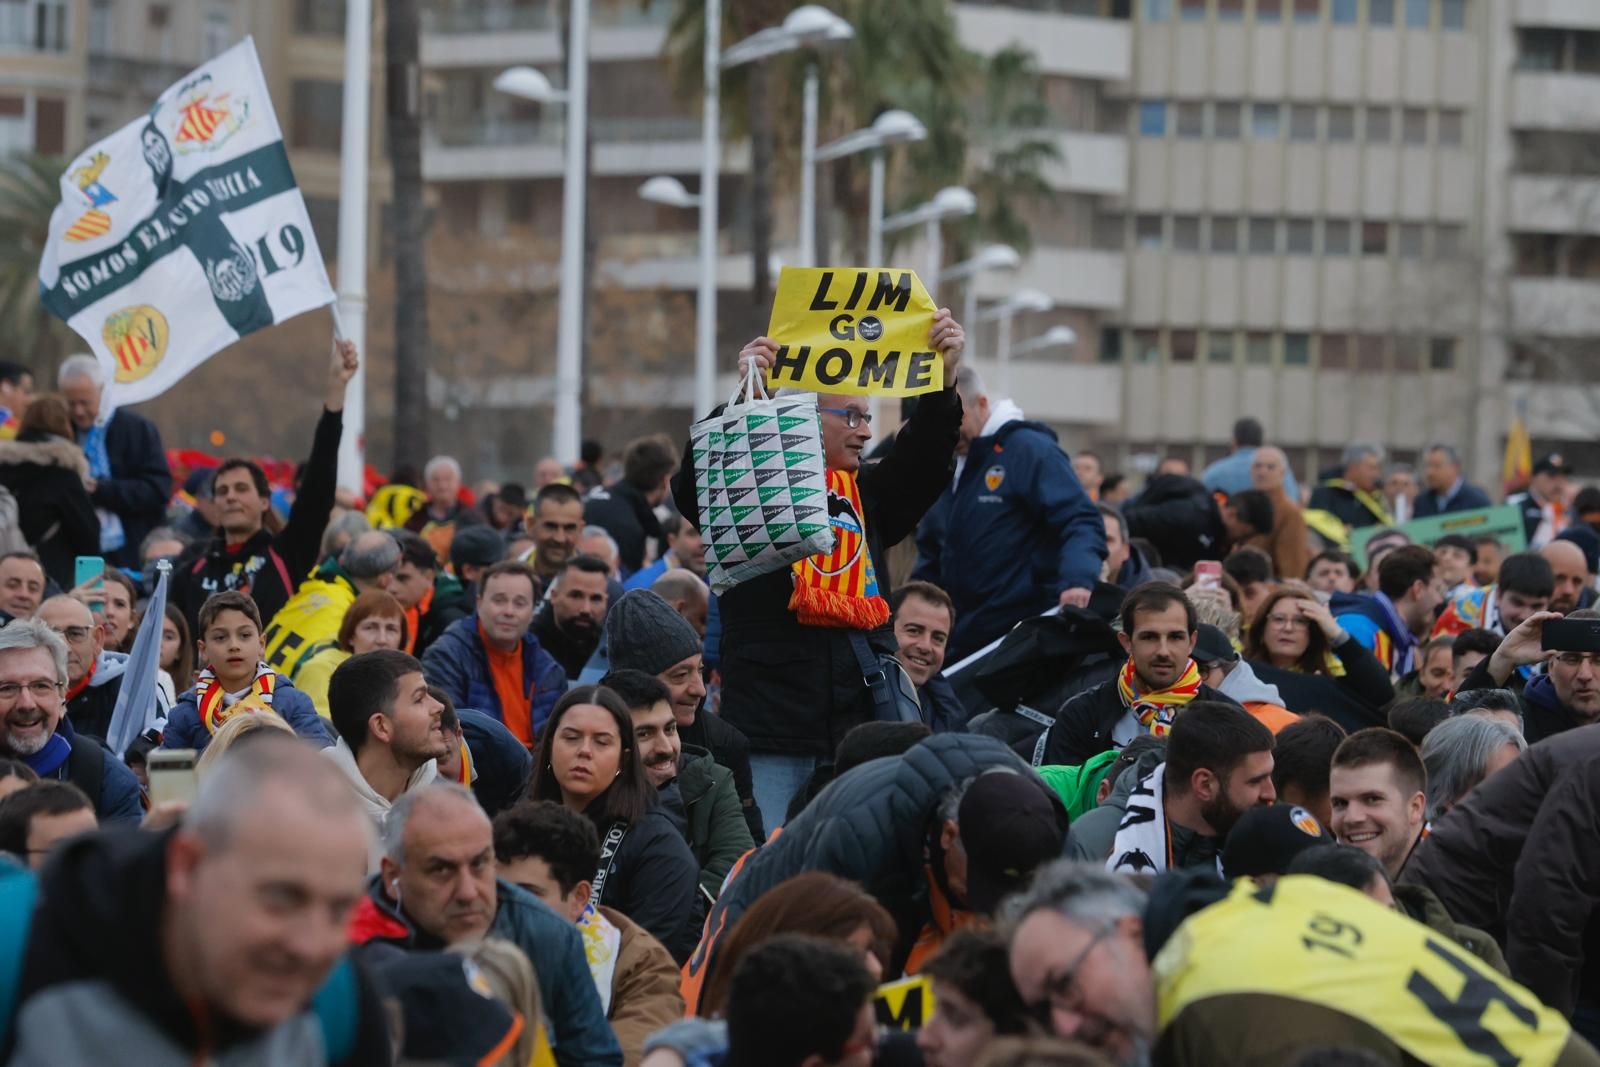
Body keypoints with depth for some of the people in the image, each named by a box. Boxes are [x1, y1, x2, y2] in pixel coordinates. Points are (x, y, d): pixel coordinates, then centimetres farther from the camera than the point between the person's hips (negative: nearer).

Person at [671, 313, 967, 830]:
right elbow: (692, 490, -16)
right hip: (772, 726, -4)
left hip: (860, 723, 4)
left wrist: (945, 382, -16)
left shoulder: (868, 493, 16)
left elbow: (924, 462, 1)